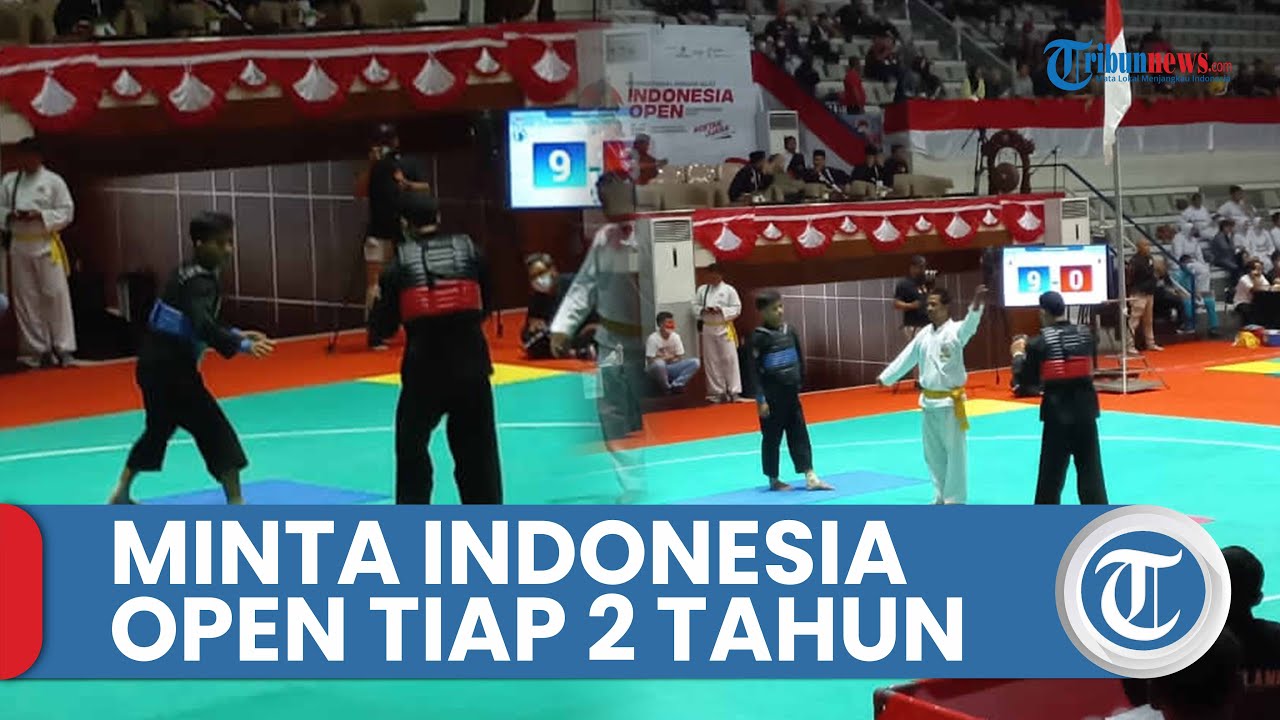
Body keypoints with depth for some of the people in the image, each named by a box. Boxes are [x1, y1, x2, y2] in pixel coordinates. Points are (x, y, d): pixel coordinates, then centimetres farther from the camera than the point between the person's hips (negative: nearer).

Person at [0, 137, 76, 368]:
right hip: (19, 246, 3)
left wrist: (40, 215, -16)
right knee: (25, 299, 4)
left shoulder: (53, 180, -2)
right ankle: (37, 349, 13)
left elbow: (67, 212, -4)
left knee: (56, 295, -5)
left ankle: (63, 347, 1)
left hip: (46, 245, -3)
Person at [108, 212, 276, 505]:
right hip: (171, 369, -10)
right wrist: (242, 346, -44)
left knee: (159, 429, 27)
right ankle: (236, 505, -10)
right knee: (217, 432, -9)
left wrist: (235, 334, 14)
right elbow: (203, 326, -35)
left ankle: (122, 494, 38)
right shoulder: (201, 283, -18)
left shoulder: (189, 273, 11)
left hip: (156, 365, 10)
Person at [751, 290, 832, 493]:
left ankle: (810, 477, 5)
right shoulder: (760, 337, -14)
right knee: (772, 438, 6)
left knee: (799, 435, 5)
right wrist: (761, 400, -16)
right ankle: (773, 480, 17)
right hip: (772, 397, -6)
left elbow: (800, 360, 13)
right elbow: (755, 371, -14)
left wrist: (799, 384, 12)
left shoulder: (790, 331, 3)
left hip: (791, 394, 6)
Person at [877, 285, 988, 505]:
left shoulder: (956, 330, -13)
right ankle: (942, 496, 28)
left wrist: (976, 306, -56)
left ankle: (955, 500, 7)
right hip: (929, 401, 7)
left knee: (954, 451, -3)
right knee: (933, 453, 14)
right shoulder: (924, 334, 8)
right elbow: (907, 357, 19)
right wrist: (886, 377, 26)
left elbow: (970, 324, -35)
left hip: (950, 401, -7)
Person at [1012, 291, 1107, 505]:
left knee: (1052, 471, 8)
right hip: (1084, 406, 2)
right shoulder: (1085, 334, 0)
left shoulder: (1038, 343, -10)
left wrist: (1018, 354, 15)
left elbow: (1025, 379, -3)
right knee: (1091, 469, 9)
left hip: (1057, 410, -2)